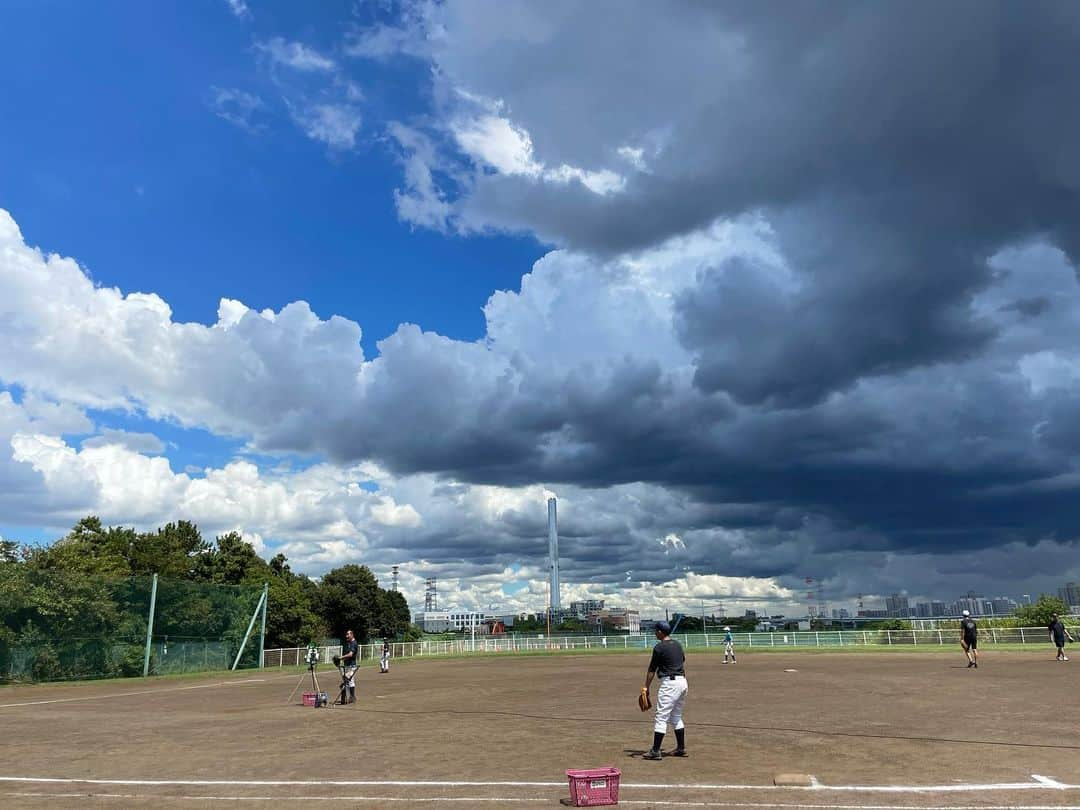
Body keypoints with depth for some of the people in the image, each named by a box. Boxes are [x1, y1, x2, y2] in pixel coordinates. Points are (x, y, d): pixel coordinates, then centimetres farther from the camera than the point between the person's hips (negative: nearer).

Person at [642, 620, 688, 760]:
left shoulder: (659, 647, -11)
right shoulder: (678, 644, 12)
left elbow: (652, 670, -9)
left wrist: (646, 688, -5)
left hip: (669, 683, -8)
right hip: (682, 682, 8)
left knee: (661, 717, -5)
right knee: (676, 716, 19)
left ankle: (656, 751, -5)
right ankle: (681, 748, 22)